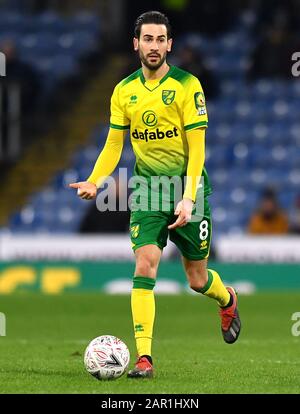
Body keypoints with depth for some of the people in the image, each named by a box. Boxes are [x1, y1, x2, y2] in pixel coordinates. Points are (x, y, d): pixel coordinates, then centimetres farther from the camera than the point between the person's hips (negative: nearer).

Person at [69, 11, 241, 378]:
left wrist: (188, 197, -20)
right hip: (147, 188, 2)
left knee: (197, 280, 8)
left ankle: (227, 301, 44)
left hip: (186, 184, -2)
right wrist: (94, 181, -8)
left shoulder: (187, 85, -9)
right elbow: (114, 144, 9)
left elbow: (196, 147, -11)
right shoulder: (124, 91, 4)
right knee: (144, 265, -15)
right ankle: (144, 358, -16)